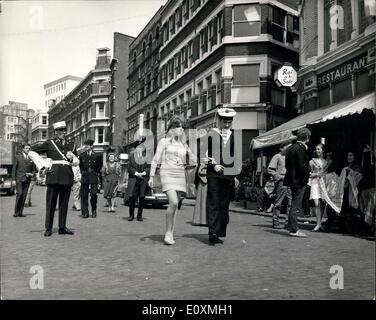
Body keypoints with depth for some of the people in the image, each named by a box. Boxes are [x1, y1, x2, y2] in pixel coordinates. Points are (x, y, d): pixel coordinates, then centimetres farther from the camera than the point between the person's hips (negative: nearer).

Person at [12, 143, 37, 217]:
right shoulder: (18, 157, 4)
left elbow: (34, 169, 16)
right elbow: (14, 169, 1)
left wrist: (32, 174, -6)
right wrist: (13, 179, -6)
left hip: (27, 180, 3)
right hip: (19, 179, -3)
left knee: (24, 196, 1)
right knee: (19, 194, -13)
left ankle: (20, 212, 6)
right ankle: (16, 212, -5)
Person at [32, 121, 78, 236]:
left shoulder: (71, 145, 16)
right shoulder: (49, 143, 8)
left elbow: (76, 162, 17)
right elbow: (32, 151, 10)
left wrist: (72, 158, -5)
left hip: (67, 176, 3)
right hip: (53, 176, -3)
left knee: (64, 203, 6)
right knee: (51, 202, -1)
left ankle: (62, 227, 14)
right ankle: (48, 228, 4)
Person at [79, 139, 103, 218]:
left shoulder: (96, 155, 1)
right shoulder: (82, 155, 6)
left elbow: (100, 165, 15)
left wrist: (97, 172, 9)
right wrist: (82, 172, 12)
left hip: (93, 177, -2)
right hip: (84, 177, 2)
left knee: (93, 194, -6)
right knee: (84, 195, 1)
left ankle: (94, 211, 12)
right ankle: (85, 212, 8)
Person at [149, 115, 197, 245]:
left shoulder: (183, 144, 15)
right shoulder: (164, 141, 3)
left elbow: (194, 160, 15)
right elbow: (155, 160, 1)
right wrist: (151, 177, -3)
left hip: (180, 175, 5)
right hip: (167, 173, -5)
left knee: (175, 205, 3)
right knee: (173, 202, -20)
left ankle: (171, 234, 10)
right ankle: (168, 233, -7)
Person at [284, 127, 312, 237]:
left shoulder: (290, 148, 10)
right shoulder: (301, 148, -16)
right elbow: (302, 167, -22)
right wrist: (311, 169, -7)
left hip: (291, 179, 9)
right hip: (299, 180, -9)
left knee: (294, 205, 17)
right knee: (296, 206, -3)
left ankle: (292, 227, 24)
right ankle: (293, 229, 3)